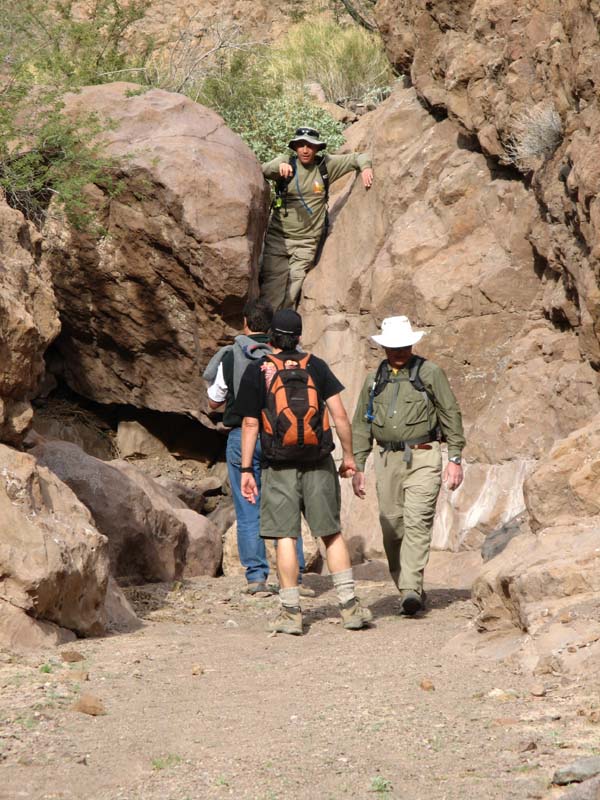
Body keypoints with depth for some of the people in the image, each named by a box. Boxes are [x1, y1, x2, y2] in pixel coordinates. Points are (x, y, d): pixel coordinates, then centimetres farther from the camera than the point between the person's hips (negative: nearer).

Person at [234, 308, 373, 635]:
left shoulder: (257, 371, -2)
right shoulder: (315, 366, 4)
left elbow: (250, 424, -4)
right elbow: (339, 414, 0)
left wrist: (246, 469, 0)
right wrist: (348, 455, 9)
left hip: (280, 468, -2)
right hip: (319, 465, 2)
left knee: (285, 537, 0)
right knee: (331, 533, 9)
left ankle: (291, 612, 0)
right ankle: (349, 604, 5)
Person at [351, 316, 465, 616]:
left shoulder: (429, 373, 4)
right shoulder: (374, 380, 15)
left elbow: (451, 415, 4)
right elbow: (361, 425, 19)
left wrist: (455, 458, -2)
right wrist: (357, 467, 12)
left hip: (423, 458, -4)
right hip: (387, 459, 4)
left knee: (417, 523, -16)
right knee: (392, 528, 1)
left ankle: (411, 589, -23)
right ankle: (407, 590, 11)